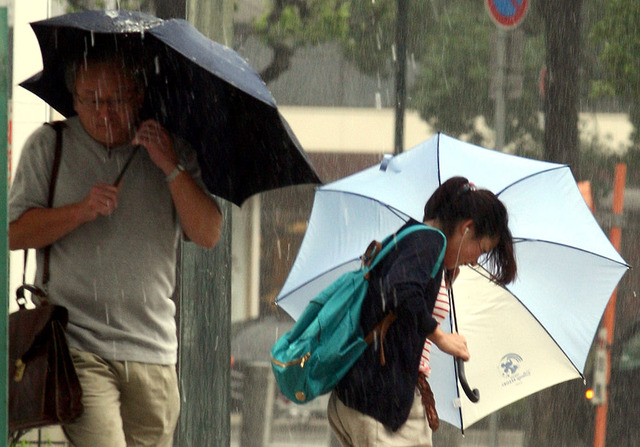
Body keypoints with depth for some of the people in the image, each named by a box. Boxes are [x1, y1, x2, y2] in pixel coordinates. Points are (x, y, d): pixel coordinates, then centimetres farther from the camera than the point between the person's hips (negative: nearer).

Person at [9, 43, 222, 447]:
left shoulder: (171, 151, 10)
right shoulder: (49, 146, 6)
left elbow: (208, 235, 0)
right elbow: (15, 233, 1)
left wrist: (171, 168, -11)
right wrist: (81, 211, -13)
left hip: (153, 353, 3)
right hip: (77, 346, -3)